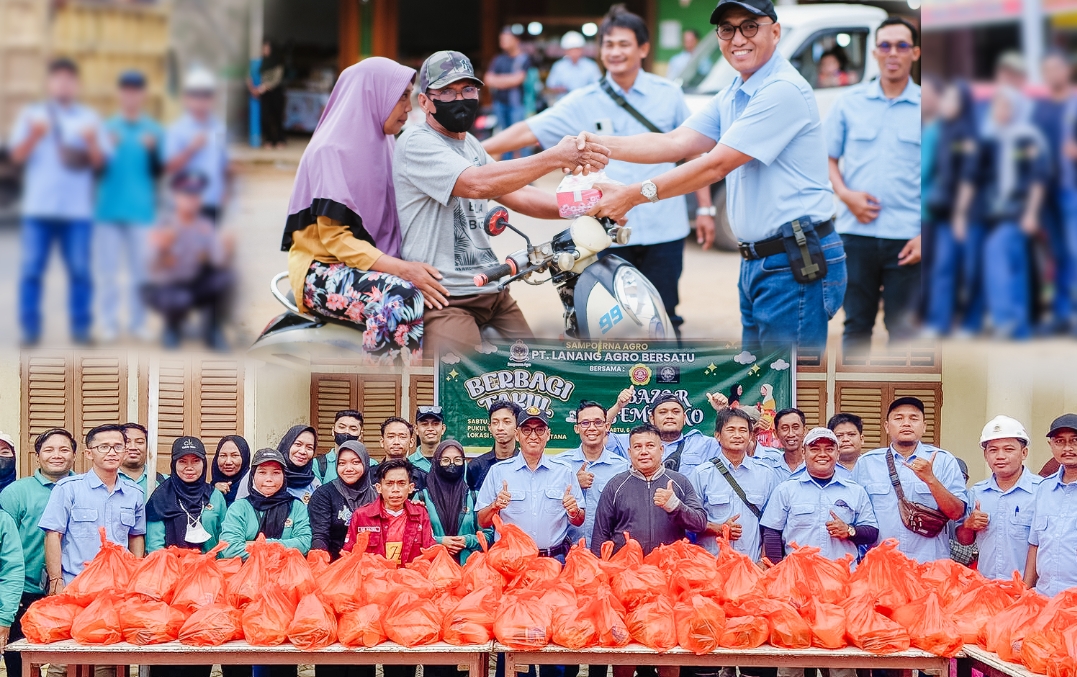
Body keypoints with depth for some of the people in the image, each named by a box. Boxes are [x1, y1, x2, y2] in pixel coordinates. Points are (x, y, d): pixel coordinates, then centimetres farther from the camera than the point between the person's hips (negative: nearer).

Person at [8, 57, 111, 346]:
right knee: (32, 269, -3)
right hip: (38, 206, -1)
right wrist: (34, 136, -13)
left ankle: (81, 327, 5)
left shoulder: (89, 118, 13)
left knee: (80, 270, -2)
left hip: (78, 209, 1)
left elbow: (99, 161, 8)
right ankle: (30, 329, 0)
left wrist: (92, 142, -12)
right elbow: (17, 155, 4)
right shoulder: (31, 115, 11)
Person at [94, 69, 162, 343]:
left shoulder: (154, 131, 6)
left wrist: (152, 149, -15)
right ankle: (108, 323, 4)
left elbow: (158, 171, 3)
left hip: (141, 209, 0)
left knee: (140, 269, 1)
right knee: (107, 268, -1)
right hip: (108, 207, 0)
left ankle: (138, 321, 9)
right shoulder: (107, 128, 7)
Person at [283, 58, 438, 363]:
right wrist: (401, 269, -27)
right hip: (323, 271, -8)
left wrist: (412, 265, -3)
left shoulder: (379, 145, 12)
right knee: (399, 299, -35)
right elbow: (335, 238, -17)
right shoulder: (331, 151, -13)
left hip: (374, 265, 8)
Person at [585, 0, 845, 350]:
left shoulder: (783, 91, -16)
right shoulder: (731, 96, 16)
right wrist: (600, 144, -7)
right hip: (756, 263, 10)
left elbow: (716, 165, -18)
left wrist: (633, 195, -16)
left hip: (796, 264, -10)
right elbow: (677, 143, 6)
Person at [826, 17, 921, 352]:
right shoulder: (850, 103, 7)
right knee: (856, 325, 7)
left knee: (903, 329, 1)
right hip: (857, 233, 2)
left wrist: (926, 236, -7)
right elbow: (828, 158, 12)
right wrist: (845, 194, -8)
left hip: (907, 239, -1)